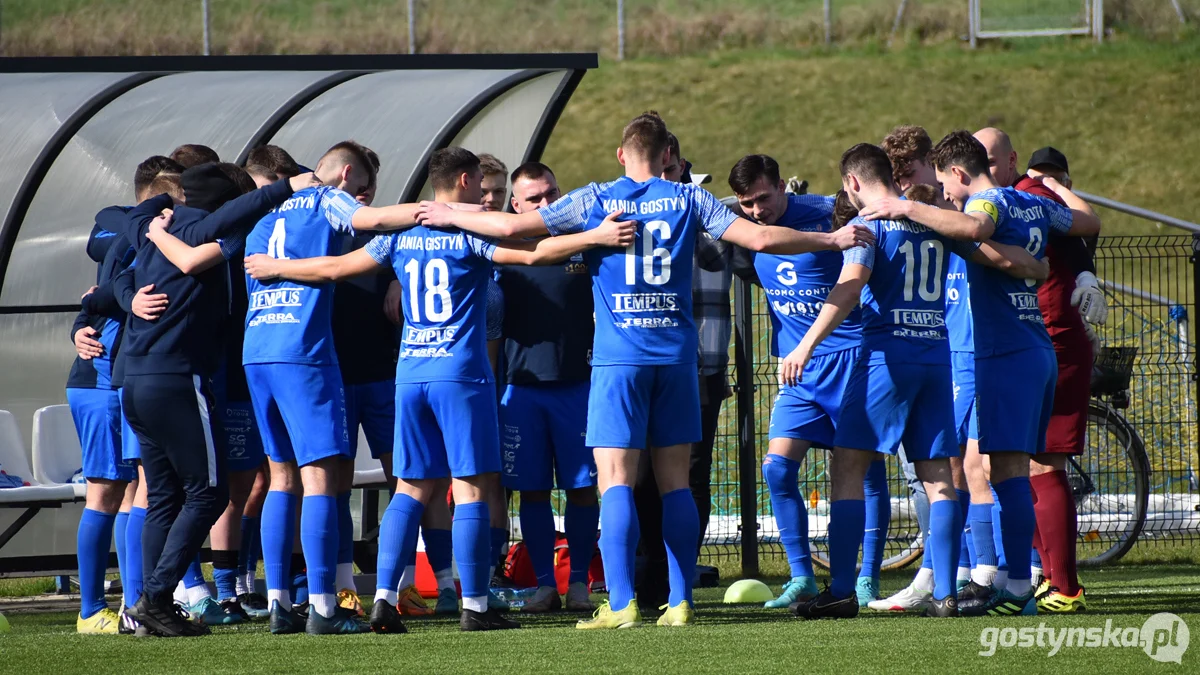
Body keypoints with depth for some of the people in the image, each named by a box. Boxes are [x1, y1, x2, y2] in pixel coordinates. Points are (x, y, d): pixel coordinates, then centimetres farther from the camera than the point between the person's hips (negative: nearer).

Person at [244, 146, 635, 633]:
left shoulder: (401, 237, 10)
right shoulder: (471, 233, -5)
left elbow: (336, 268, 14)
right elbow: (532, 253, -18)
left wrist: (276, 268, 28)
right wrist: (596, 237, -20)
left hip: (410, 373, 5)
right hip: (461, 374, -5)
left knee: (411, 488, 9)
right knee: (471, 487, -2)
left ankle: (384, 598, -1)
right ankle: (474, 606, -4)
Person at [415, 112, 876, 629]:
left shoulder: (593, 201, 1)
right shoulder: (687, 200, 4)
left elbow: (512, 226, -1)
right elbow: (759, 237, -1)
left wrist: (449, 216, 15)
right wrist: (831, 240, 10)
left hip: (618, 356, -2)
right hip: (676, 354, 2)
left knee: (616, 480, -5)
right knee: (675, 481, 8)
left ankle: (622, 603, -15)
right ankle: (680, 601, 6)